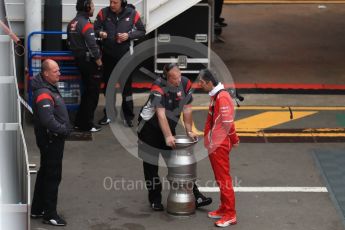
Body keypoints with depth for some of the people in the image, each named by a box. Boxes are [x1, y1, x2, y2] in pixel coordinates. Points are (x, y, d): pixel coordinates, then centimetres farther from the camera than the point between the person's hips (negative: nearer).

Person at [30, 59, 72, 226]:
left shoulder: (50, 88, 11)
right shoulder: (43, 94, -22)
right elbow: (48, 120, -29)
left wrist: (64, 129, 10)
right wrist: (64, 130, -17)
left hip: (53, 139, 10)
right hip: (51, 140, -10)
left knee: (45, 173, 17)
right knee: (52, 176, -4)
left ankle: (37, 209, 27)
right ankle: (50, 214, 2)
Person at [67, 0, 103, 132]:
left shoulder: (72, 23, 8)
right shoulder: (86, 25, -19)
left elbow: (70, 42, 15)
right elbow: (92, 46, -22)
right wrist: (99, 63, -13)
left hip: (79, 60, 9)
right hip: (90, 62, -9)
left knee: (87, 91, 20)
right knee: (93, 93, 0)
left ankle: (80, 121, 24)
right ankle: (87, 125, 3)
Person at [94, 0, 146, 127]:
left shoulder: (132, 13, -10)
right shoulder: (104, 13, -8)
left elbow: (142, 31, -1)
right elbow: (95, 28, 0)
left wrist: (129, 36, -17)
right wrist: (100, 33, -22)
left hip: (125, 55, -2)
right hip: (108, 54, 2)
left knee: (126, 85, 4)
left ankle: (128, 116, 12)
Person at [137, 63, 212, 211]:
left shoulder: (185, 84, -12)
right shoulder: (158, 88, -28)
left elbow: (187, 109, -2)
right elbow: (161, 114, -32)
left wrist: (189, 131, -3)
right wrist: (168, 136, -38)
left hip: (169, 127, 5)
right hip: (149, 127, -5)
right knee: (151, 166, 3)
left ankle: (195, 197, 4)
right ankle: (155, 200, 15)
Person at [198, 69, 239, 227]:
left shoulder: (222, 97, -19)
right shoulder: (215, 96, 12)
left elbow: (228, 123, -19)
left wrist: (234, 141, -11)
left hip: (220, 145, -10)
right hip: (215, 144, 10)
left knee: (224, 179, -6)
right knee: (220, 179, 15)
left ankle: (230, 215, -2)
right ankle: (224, 209, 24)